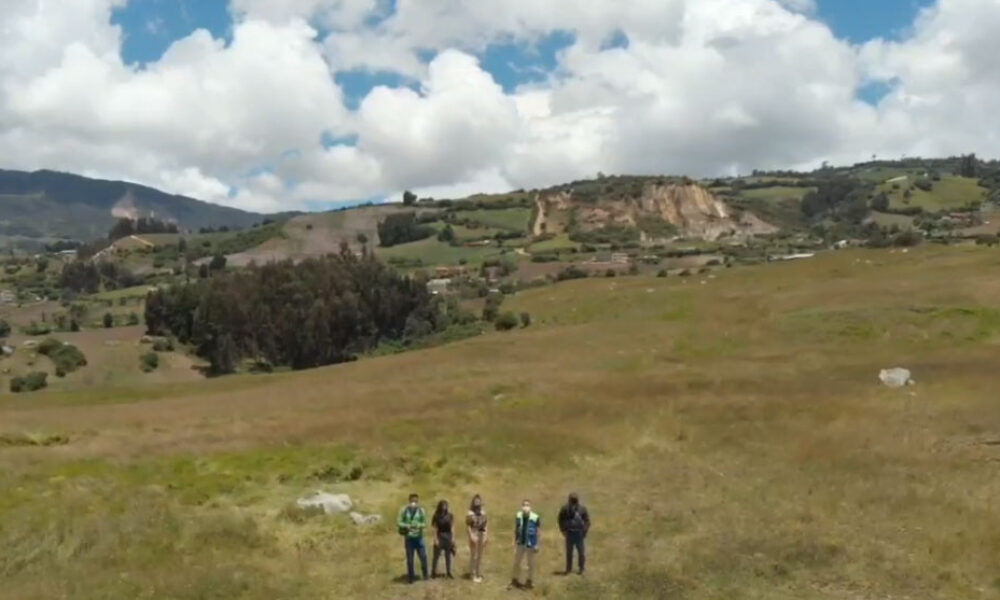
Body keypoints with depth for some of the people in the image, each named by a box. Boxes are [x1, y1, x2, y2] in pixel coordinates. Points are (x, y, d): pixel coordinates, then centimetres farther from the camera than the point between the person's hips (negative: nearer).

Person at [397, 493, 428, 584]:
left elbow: (425, 523, 0)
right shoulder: (404, 510, -7)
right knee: (409, 558, 6)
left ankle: (425, 574, 25)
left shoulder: (421, 510, -4)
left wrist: (418, 525, -21)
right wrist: (407, 526, -22)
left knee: (423, 556, 3)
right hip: (409, 537, -1)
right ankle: (411, 576, 20)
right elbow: (398, 522, -6)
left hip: (419, 537, 1)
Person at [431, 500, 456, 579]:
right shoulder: (437, 516, -4)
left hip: (448, 537, 3)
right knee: (436, 556, -1)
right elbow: (435, 529, -5)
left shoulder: (450, 516, 3)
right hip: (440, 537, -3)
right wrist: (436, 539, -11)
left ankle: (448, 573, 16)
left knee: (448, 556, 8)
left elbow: (452, 528, 4)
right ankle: (433, 573, 4)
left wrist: (453, 538, -1)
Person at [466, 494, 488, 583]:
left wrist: (485, 536, 4)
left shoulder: (483, 512, 4)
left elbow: (485, 525, 8)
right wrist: (471, 535, -15)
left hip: (481, 534, 5)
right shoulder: (470, 513, -10)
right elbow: (468, 525, -10)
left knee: (480, 555, 10)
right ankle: (472, 574, 10)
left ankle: (479, 574, 19)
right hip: (474, 534, -5)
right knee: (473, 555, 1)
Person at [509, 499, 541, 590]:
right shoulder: (518, 516, -5)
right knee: (516, 562, 13)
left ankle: (529, 582, 24)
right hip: (520, 543, 4)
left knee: (531, 563, 10)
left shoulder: (535, 518, -18)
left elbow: (539, 532, -11)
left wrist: (537, 545, -11)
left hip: (530, 544, -4)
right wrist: (515, 543, 8)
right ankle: (514, 581, 27)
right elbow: (516, 530, 6)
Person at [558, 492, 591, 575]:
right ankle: (569, 569, 17)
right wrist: (563, 530, -2)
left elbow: (587, 521, 1)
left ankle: (581, 568, 17)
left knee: (581, 551, 5)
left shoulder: (582, 509, -5)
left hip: (579, 533, 0)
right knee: (569, 552, 7)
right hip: (569, 533, 0)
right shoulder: (565, 509, -5)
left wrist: (584, 531, -6)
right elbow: (561, 520, 5)